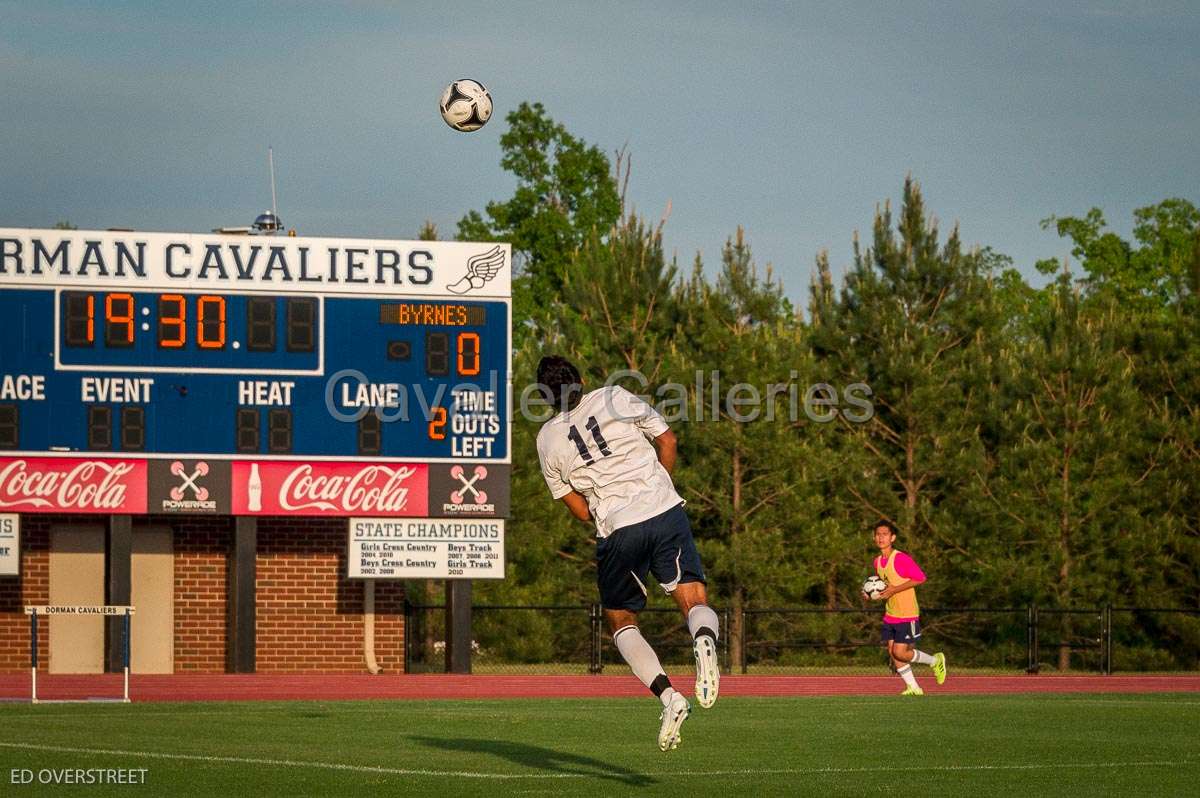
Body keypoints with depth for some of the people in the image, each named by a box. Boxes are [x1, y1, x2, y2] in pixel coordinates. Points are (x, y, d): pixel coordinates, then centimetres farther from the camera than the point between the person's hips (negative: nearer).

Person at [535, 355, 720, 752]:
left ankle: (667, 695, -5)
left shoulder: (547, 439, 8)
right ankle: (704, 640, -32)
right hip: (666, 511, 0)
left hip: (616, 530, 0)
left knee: (621, 621, 17)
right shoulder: (615, 398, 4)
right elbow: (667, 440, 10)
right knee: (694, 600, 6)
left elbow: (577, 507, 11)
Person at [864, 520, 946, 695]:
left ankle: (935, 660, 13)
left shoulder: (901, 558, -17)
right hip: (890, 615, 8)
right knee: (892, 653, 2)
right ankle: (913, 688, 13)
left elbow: (920, 578, -18)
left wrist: (894, 590, -21)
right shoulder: (877, 562, 8)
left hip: (907, 615, -8)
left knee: (900, 653, -11)